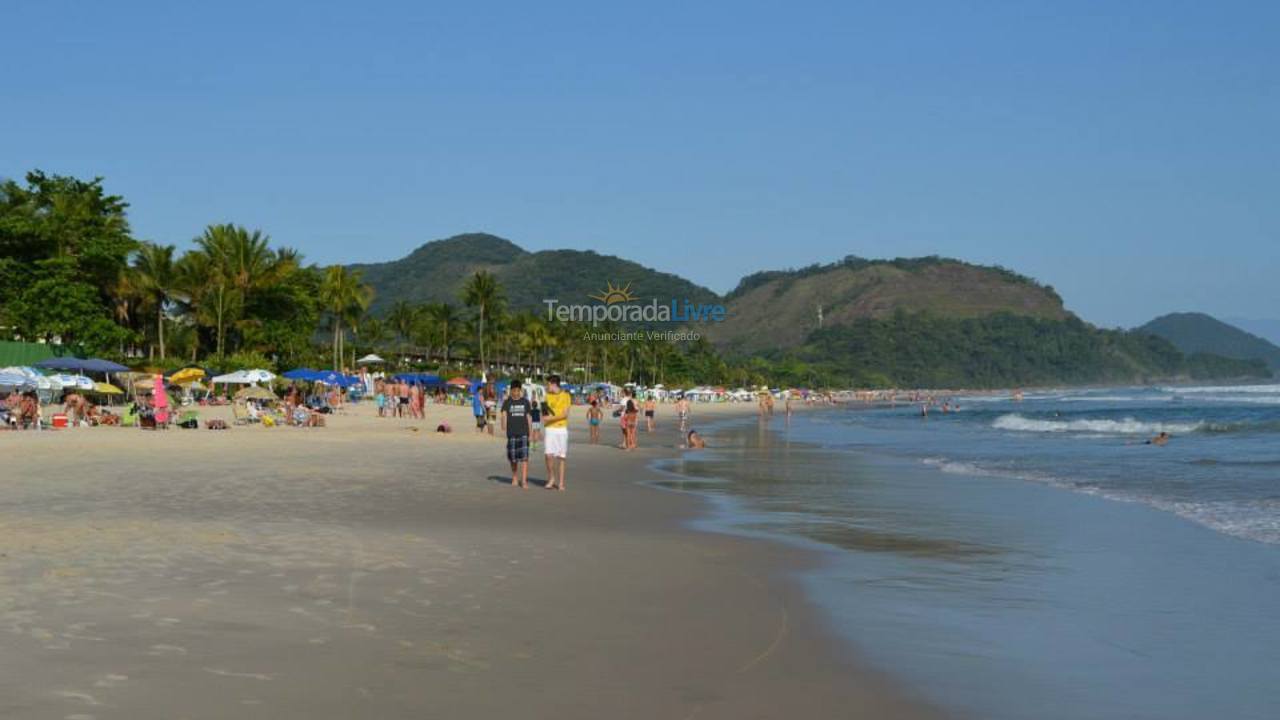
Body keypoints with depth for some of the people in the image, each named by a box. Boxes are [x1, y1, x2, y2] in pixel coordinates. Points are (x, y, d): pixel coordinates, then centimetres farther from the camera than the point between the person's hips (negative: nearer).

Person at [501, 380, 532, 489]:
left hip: (523, 432, 0)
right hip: (512, 433, 0)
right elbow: (504, 413, -9)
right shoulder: (507, 402, 4)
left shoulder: (525, 401, 8)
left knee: (524, 456, -10)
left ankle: (524, 480, -12)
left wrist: (530, 432, 9)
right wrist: (504, 425, -27)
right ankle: (515, 478, 24)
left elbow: (528, 417, 11)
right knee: (513, 457, 6)